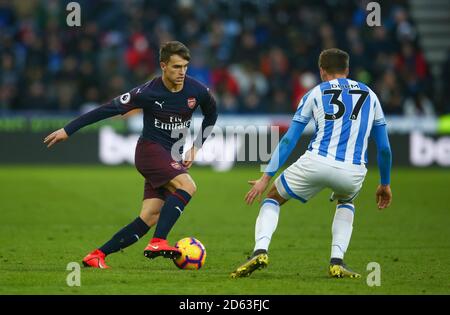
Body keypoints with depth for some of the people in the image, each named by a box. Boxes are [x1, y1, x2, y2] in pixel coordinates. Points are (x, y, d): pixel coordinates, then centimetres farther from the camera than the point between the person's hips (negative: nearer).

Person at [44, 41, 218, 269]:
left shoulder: (197, 91, -4)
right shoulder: (149, 92, -15)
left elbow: (211, 115, 18)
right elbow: (109, 110, -11)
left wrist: (196, 147, 11)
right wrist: (68, 130, -11)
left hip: (174, 158, 5)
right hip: (151, 149, -5)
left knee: (150, 218, -6)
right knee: (187, 186, -30)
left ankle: (96, 256, -2)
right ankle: (158, 243, -32)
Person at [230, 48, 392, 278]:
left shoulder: (316, 93, 15)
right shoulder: (370, 96, 21)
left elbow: (289, 140, 11)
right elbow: (384, 147, 21)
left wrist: (266, 177, 12)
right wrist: (385, 184, 33)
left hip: (316, 162, -2)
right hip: (353, 172, 2)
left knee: (273, 197, 23)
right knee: (346, 201, 37)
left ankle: (260, 251, -2)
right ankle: (337, 262, 15)